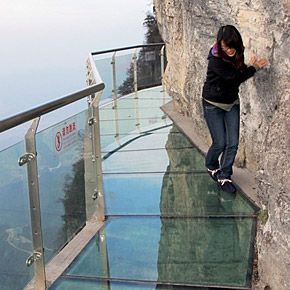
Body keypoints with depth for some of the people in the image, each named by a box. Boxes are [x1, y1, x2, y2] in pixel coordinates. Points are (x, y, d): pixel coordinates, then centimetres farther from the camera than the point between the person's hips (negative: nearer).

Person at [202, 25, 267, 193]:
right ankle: (211, 166, 31)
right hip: (214, 105, -5)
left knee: (233, 143, 1)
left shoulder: (237, 55, -6)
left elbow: (240, 75, 0)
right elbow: (235, 78, -28)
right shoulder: (216, 60, -25)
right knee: (220, 143, -1)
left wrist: (250, 66, -18)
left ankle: (224, 176, 16)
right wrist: (254, 67, -19)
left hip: (232, 103, 6)